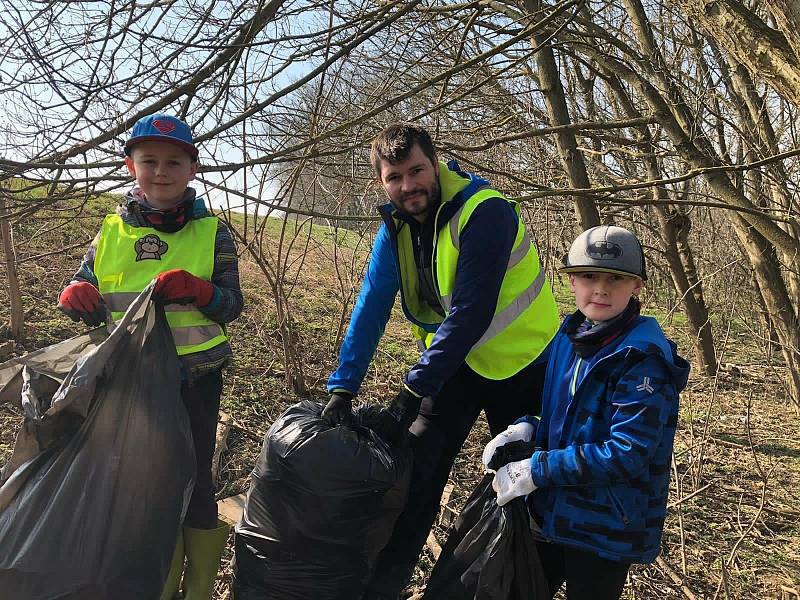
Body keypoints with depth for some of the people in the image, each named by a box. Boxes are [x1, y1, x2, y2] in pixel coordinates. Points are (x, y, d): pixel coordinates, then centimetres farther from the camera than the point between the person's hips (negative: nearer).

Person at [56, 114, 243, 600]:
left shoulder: (211, 233, -5)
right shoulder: (111, 232, 2)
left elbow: (232, 305, -6)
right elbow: (84, 289, 9)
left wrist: (196, 289, -26)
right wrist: (76, 295, -15)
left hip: (194, 380, -3)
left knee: (194, 481, 9)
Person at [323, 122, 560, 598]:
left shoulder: (485, 212, -25)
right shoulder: (395, 227, -4)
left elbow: (470, 313, -29)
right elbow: (371, 308, -8)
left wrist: (416, 389, -28)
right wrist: (343, 386, -16)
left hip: (520, 362, -4)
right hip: (453, 358, 5)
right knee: (418, 468, 0)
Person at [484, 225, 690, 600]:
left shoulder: (643, 357, -21)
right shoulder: (569, 337, 1)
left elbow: (627, 453, -25)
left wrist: (536, 470, -23)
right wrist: (527, 429, -8)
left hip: (608, 530, -6)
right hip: (552, 513, 7)